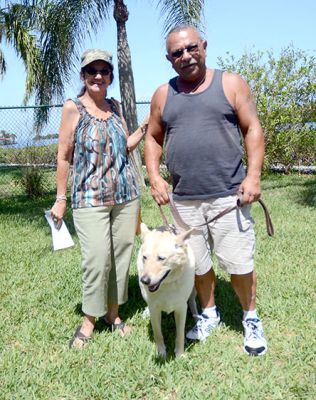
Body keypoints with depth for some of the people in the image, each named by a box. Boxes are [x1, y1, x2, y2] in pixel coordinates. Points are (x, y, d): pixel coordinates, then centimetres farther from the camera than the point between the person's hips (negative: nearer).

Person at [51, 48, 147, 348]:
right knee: (97, 258, -8)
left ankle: (113, 312, 25)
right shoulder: (73, 107, -2)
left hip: (126, 194, 5)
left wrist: (145, 127, 5)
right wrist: (60, 199, -1)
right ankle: (89, 319, 13)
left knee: (121, 255, 8)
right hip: (89, 198, -4)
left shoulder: (115, 106, 11)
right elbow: (64, 156, -1)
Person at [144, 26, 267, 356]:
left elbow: (252, 129, 1)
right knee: (197, 265, 13)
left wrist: (253, 175, -10)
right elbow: (153, 139, 15)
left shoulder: (230, 84, 3)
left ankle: (251, 319, 27)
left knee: (239, 264, 2)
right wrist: (154, 177, 0)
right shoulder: (163, 95, 9)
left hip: (229, 195, -2)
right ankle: (209, 313, 37)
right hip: (184, 201, 3)